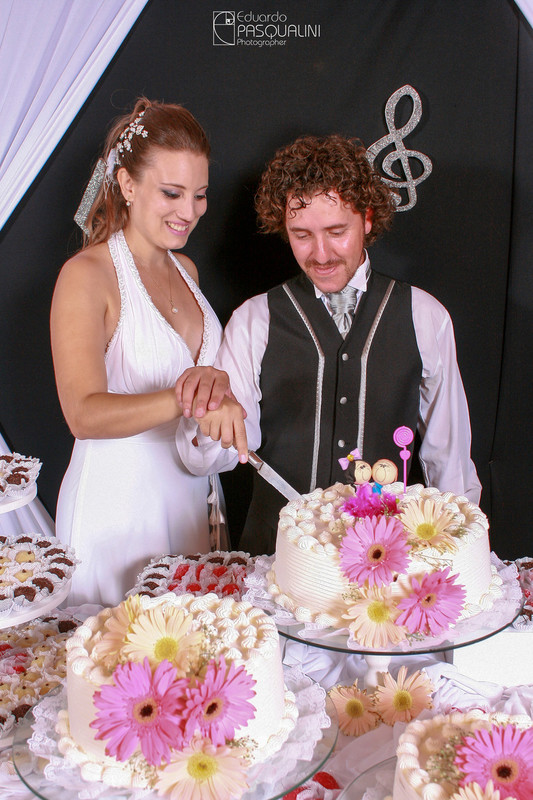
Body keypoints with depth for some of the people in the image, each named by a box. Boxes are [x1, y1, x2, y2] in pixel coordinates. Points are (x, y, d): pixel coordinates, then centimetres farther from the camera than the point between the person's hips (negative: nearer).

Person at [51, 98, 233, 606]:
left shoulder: (183, 268, 9)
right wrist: (178, 400, -40)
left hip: (188, 496, 7)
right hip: (117, 502, -6)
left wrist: (213, 384, -8)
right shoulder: (86, 275, -13)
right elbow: (85, 414, -23)